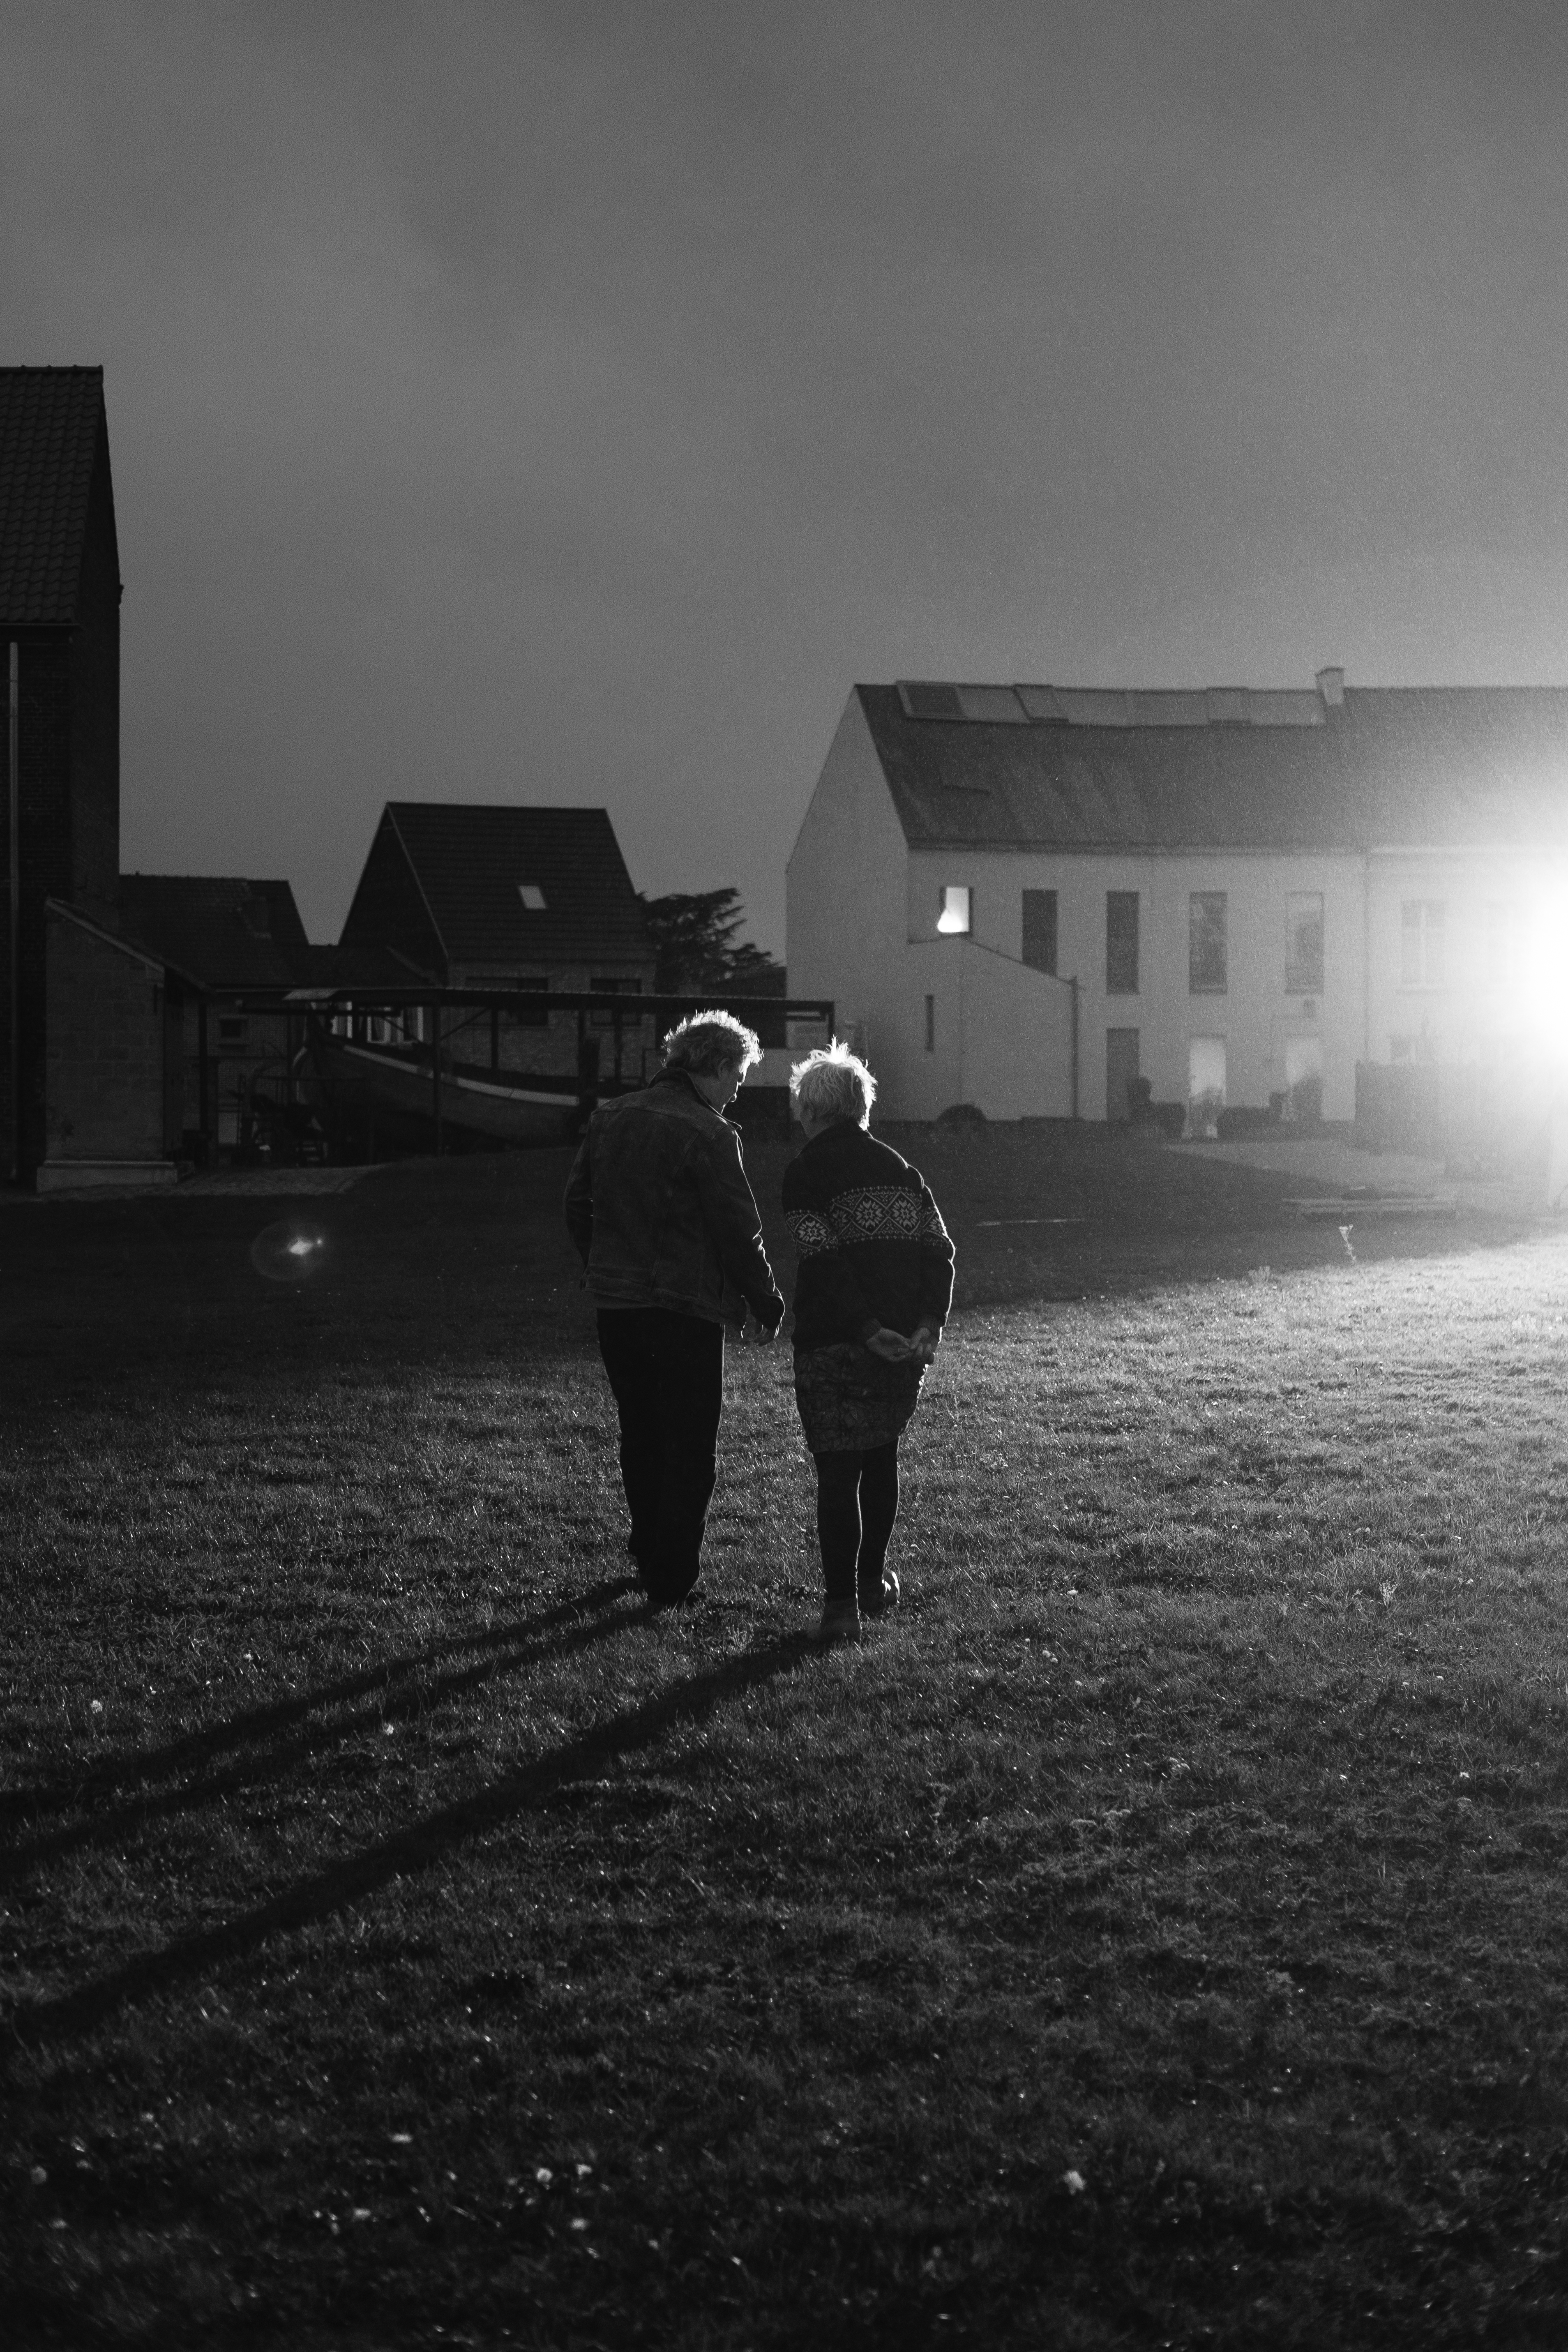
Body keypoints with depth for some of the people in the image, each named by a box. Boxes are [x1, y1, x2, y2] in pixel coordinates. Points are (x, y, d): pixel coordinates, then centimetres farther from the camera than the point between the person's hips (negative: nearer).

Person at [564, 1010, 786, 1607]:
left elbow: (578, 1205, 13)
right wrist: (768, 1306, -3)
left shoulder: (609, 1118, 6)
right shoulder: (707, 1136, -15)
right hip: (687, 1311, -6)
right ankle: (673, 1578, 3)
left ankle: (648, 1553, 31)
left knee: (641, 1438, 20)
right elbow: (739, 1233, -14)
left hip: (616, 1308, 6)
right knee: (689, 1451, 3)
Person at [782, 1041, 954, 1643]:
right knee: (881, 1459, 19)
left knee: (837, 1470, -1)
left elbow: (824, 1262, -16)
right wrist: (930, 1322, -4)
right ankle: (872, 1583, 28)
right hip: (904, 1340, 5)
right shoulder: (898, 1167, 12)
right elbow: (939, 1249, 3)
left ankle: (843, 1604, -6)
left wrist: (867, 1329, -17)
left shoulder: (806, 1171, -5)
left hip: (835, 1344, -5)